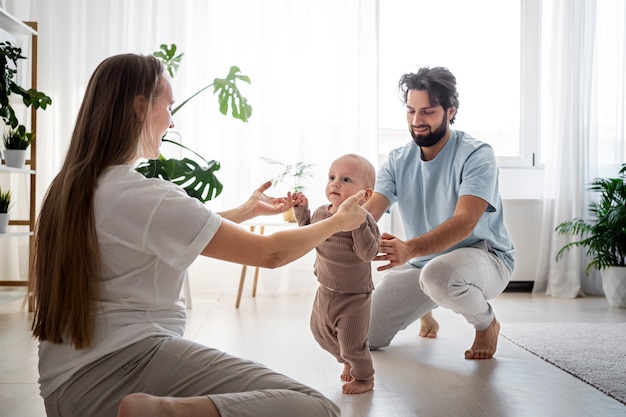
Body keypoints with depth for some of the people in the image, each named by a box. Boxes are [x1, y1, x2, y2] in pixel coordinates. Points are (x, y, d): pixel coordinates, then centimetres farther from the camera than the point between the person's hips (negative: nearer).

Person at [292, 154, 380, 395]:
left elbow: (368, 253, -32)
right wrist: (301, 211, 4)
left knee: (352, 343, 6)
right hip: (325, 291, 7)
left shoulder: (364, 220, -21)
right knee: (320, 332, 23)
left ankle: (364, 379, 34)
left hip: (353, 296, -7)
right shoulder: (320, 213, -2)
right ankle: (348, 362, 48)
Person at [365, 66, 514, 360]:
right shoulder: (397, 161, -3)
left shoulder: (476, 156, -19)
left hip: (483, 257, -5)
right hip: (418, 263, 6)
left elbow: (464, 222, -33)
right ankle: (424, 312, 32)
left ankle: (486, 322, -6)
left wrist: (410, 248, -52)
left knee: (438, 273, -42)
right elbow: (366, 214, -16)